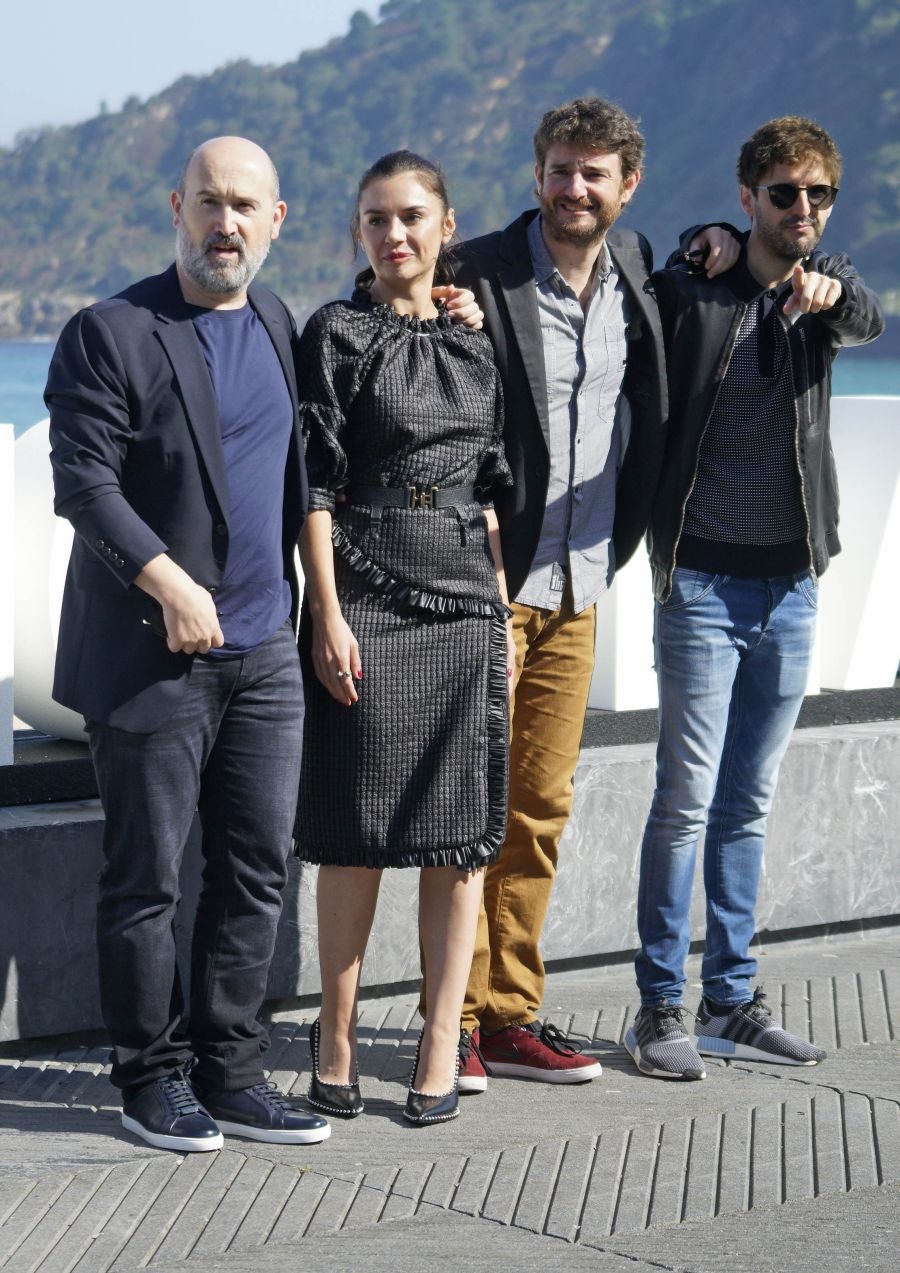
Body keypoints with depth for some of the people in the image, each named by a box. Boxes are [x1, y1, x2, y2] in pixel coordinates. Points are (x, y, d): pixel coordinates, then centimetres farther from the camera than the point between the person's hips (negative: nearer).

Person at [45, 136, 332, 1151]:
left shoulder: (278, 325, 13)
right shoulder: (110, 334, -7)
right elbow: (82, 480, -14)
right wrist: (167, 582, -21)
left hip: (263, 651, 6)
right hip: (153, 653, -6)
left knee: (257, 869, 7)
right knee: (146, 876, 1)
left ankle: (229, 1074, 16)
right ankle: (153, 1079, 12)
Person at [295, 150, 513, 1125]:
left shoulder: (474, 345, 12)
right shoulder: (336, 334, -1)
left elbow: (490, 488, 15)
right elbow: (315, 485, -5)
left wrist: (504, 613, 11)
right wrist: (327, 613, -12)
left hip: (466, 600, 4)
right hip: (365, 595, -4)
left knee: (462, 826, 2)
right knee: (357, 825, 0)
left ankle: (442, 1037, 9)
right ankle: (337, 1033, 12)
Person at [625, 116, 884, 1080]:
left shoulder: (827, 286, 5)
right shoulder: (687, 292, -4)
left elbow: (867, 323, -17)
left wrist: (833, 295, -37)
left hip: (792, 584, 4)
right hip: (704, 579, -4)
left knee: (748, 804, 11)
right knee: (687, 798, -6)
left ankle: (731, 1000, 18)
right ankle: (660, 1007, 0)